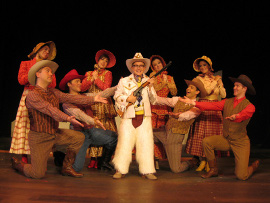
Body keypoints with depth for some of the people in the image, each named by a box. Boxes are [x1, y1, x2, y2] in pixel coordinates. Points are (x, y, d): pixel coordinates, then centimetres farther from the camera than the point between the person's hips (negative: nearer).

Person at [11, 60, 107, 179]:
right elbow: (49, 109, -27)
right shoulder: (32, 95, -15)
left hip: (55, 133, 7)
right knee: (38, 174, -8)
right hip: (39, 137, -7)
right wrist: (67, 118, -42)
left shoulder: (53, 92, 10)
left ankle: (67, 167, 8)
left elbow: (71, 98, 2)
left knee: (79, 137, -6)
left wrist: (92, 99, -5)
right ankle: (16, 163, 24)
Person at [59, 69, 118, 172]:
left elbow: (103, 94, 9)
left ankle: (105, 162, 7)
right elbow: (78, 113, -23)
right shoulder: (66, 101, -5)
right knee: (76, 168, -11)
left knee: (114, 137, -14)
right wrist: (92, 121, -41)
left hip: (92, 130, 6)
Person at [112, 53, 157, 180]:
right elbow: (116, 96, 8)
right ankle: (120, 170, 7)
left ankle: (147, 171, 6)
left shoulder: (148, 81, 14)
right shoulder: (124, 81, 12)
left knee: (145, 143, -2)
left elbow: (153, 100, 7)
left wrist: (150, 88, -8)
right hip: (128, 117, -1)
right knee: (125, 142, -4)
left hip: (144, 117, 1)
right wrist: (127, 98, -9)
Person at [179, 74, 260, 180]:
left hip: (240, 143, -4)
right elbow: (212, 105, -7)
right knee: (206, 141, -22)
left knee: (241, 176, -12)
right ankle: (214, 170, -1)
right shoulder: (227, 102, 4)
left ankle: (254, 165, 26)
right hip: (226, 139, 4)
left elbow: (243, 115, -32)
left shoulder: (249, 106, -11)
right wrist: (193, 103, -17)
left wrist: (235, 117, -55)